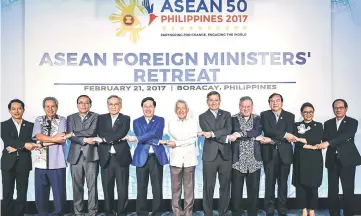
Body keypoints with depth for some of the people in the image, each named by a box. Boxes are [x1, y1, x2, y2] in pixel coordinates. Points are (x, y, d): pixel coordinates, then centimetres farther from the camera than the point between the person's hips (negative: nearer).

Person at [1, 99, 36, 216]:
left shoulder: (30, 125, 9)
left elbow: (31, 142, -2)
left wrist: (16, 147, -14)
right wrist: (24, 144, -24)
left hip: (24, 163, 1)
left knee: (22, 194, 6)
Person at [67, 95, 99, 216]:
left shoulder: (95, 117, 5)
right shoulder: (71, 118, 11)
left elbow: (92, 131, -11)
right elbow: (70, 136, -2)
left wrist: (75, 133, -6)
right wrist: (84, 140, -13)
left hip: (91, 155, -2)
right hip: (75, 156, 2)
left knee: (92, 185, 1)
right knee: (77, 186, 7)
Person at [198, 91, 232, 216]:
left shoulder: (226, 115, 10)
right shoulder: (203, 117, 4)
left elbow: (228, 130, -8)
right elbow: (208, 132, -9)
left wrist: (212, 134, -20)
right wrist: (225, 137, -15)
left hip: (225, 155, 2)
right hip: (210, 156, -2)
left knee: (225, 187, 9)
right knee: (208, 187, 5)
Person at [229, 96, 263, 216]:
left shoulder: (257, 119, 8)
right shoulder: (234, 119, 4)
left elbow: (258, 131, -10)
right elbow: (235, 133, -9)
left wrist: (240, 134, -17)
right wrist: (252, 136, -13)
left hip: (254, 160, 2)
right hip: (238, 159, -2)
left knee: (254, 189, 8)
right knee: (236, 189, 3)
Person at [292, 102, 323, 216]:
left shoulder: (318, 125, 9)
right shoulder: (297, 125, 9)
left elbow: (318, 139, -9)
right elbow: (296, 141, -6)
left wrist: (303, 139, -13)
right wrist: (309, 146, -16)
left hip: (314, 159, 0)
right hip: (300, 159, 1)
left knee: (313, 185, 0)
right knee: (300, 184, 0)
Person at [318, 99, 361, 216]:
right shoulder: (328, 123, 12)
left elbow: (346, 136, -17)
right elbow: (325, 139, -1)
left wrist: (329, 143, -26)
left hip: (347, 159, -3)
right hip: (332, 160, 3)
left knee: (348, 189, -1)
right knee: (332, 189, 6)